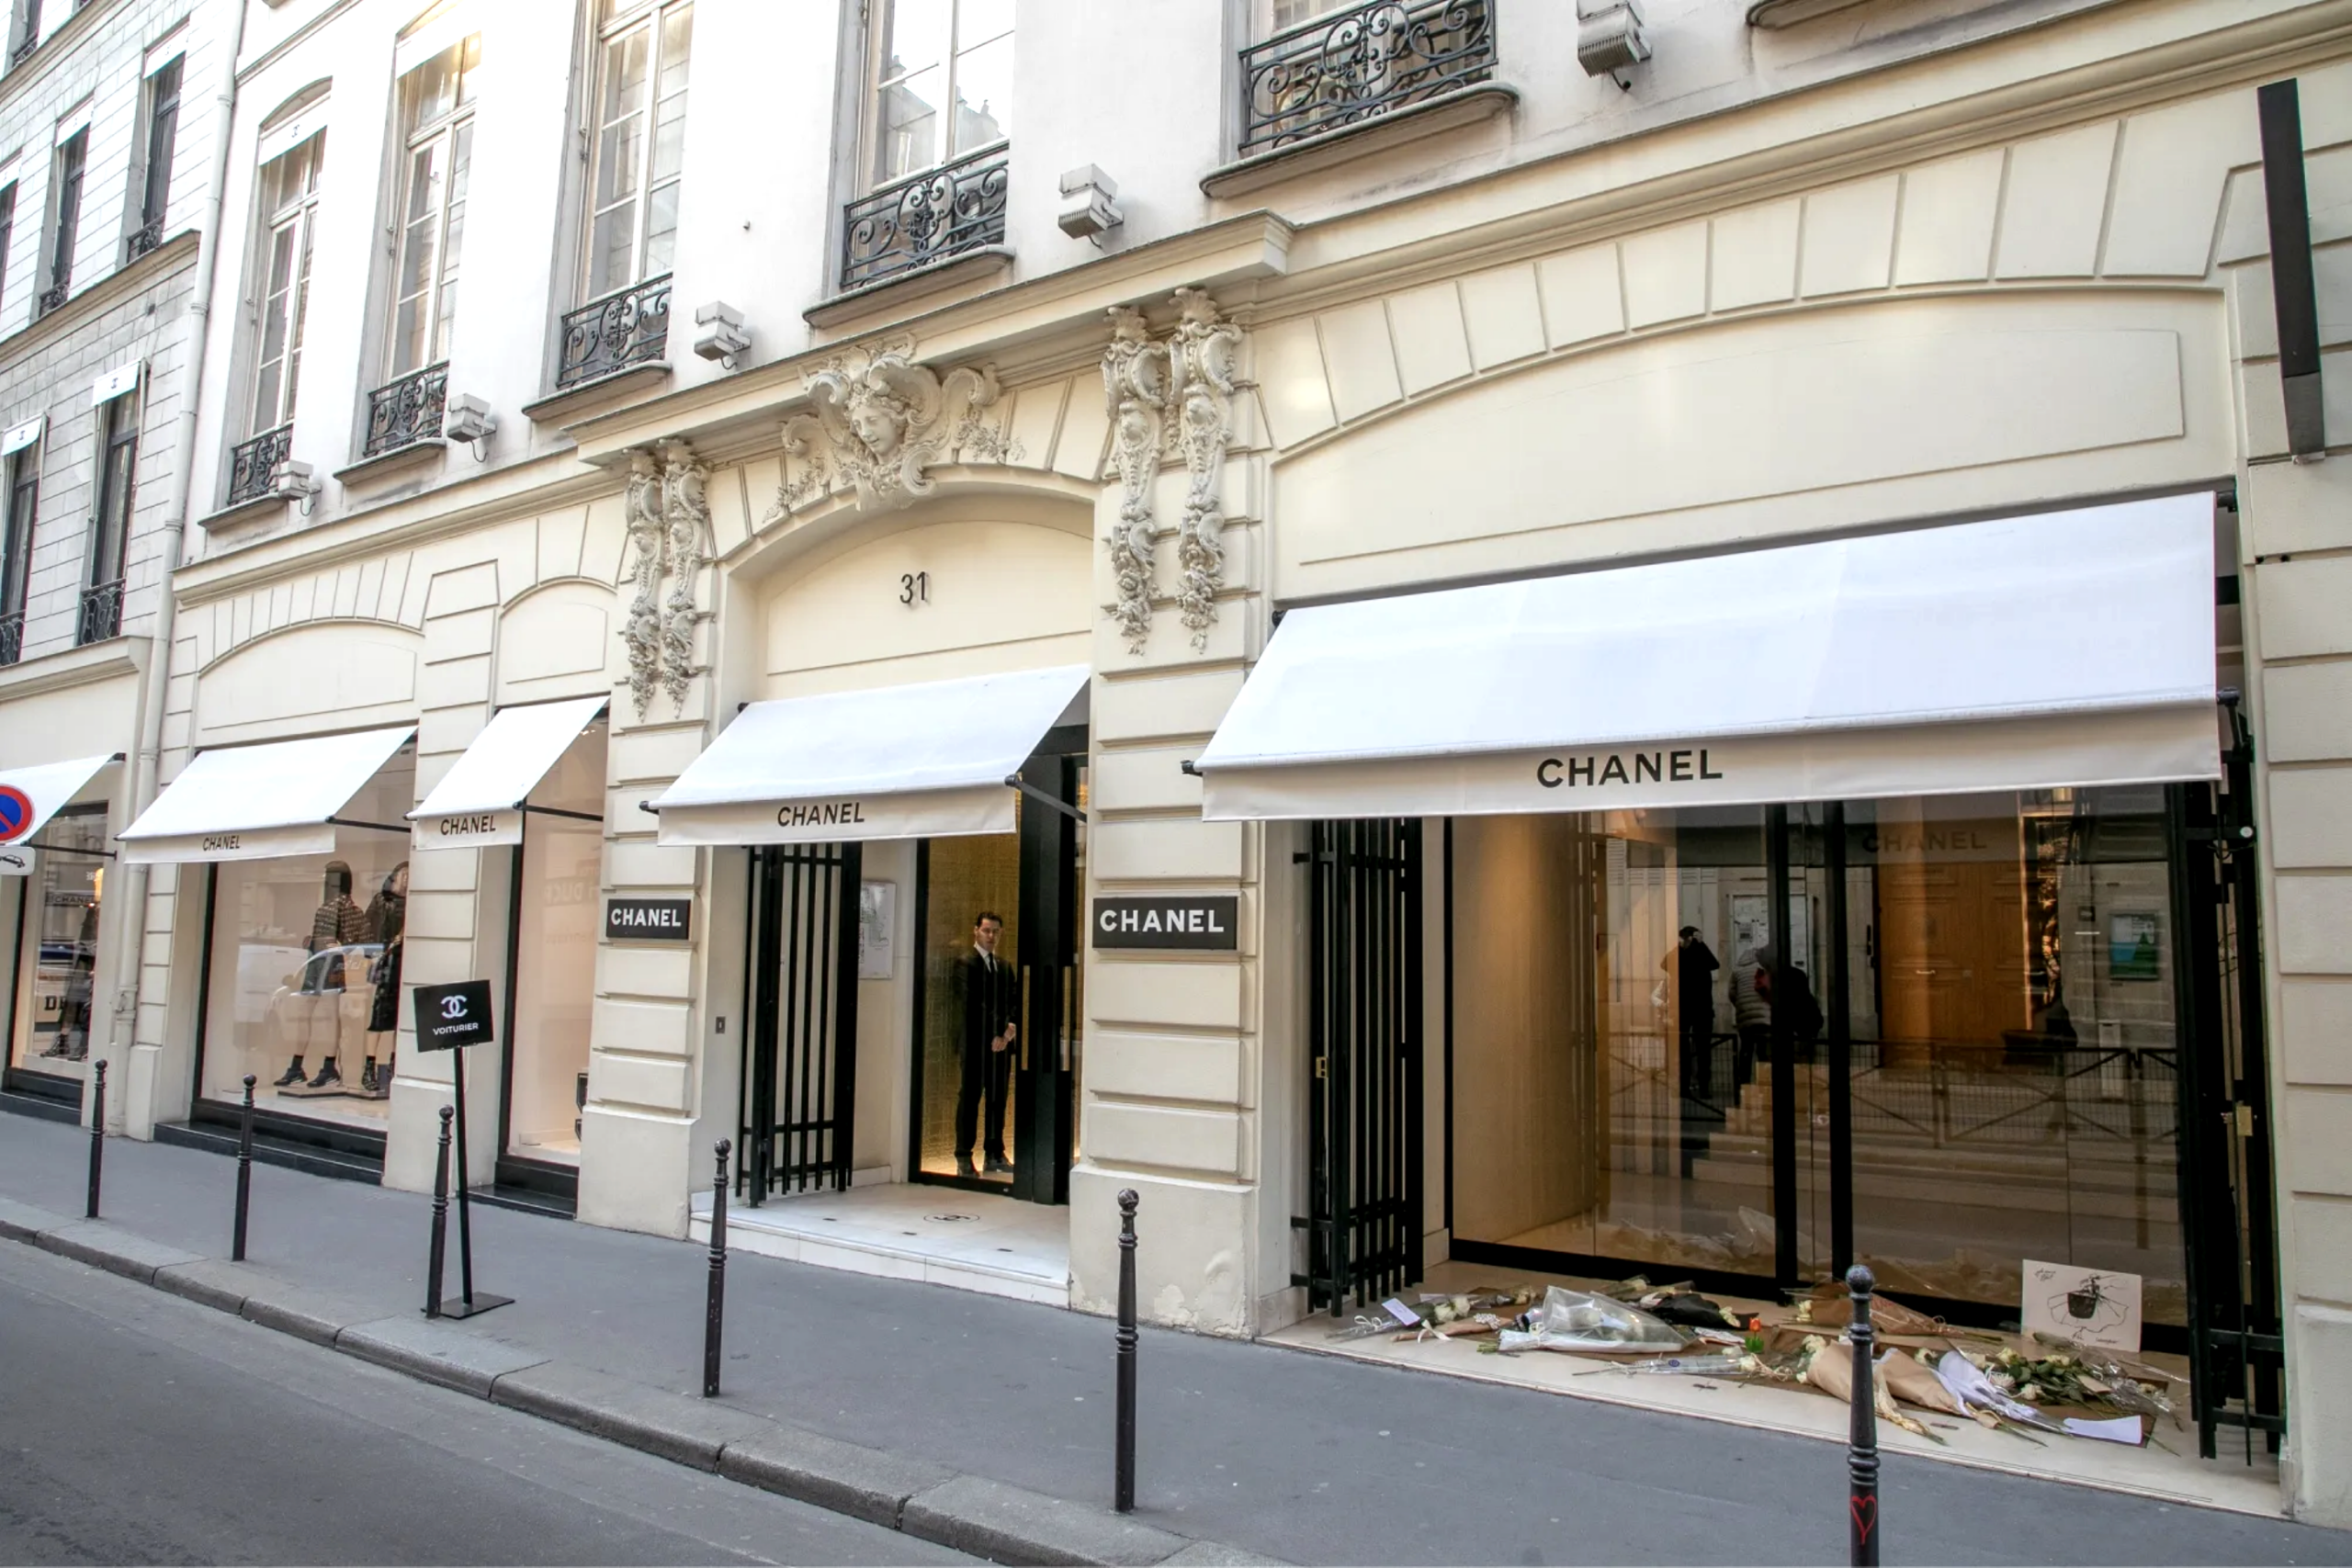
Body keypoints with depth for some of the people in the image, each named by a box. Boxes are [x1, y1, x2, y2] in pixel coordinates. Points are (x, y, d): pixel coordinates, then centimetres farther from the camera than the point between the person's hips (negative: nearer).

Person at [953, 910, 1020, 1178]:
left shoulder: (1004, 966, 18)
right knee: (969, 1099, -2)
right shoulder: (966, 963, -3)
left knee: (999, 1100, 7)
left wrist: (1012, 1026, -8)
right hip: (976, 1043, -6)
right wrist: (992, 1035, -14)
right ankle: (964, 1158, 3)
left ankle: (995, 1155, 15)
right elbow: (972, 1005, -11)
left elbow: (1015, 1000, 10)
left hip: (1002, 1042, 6)